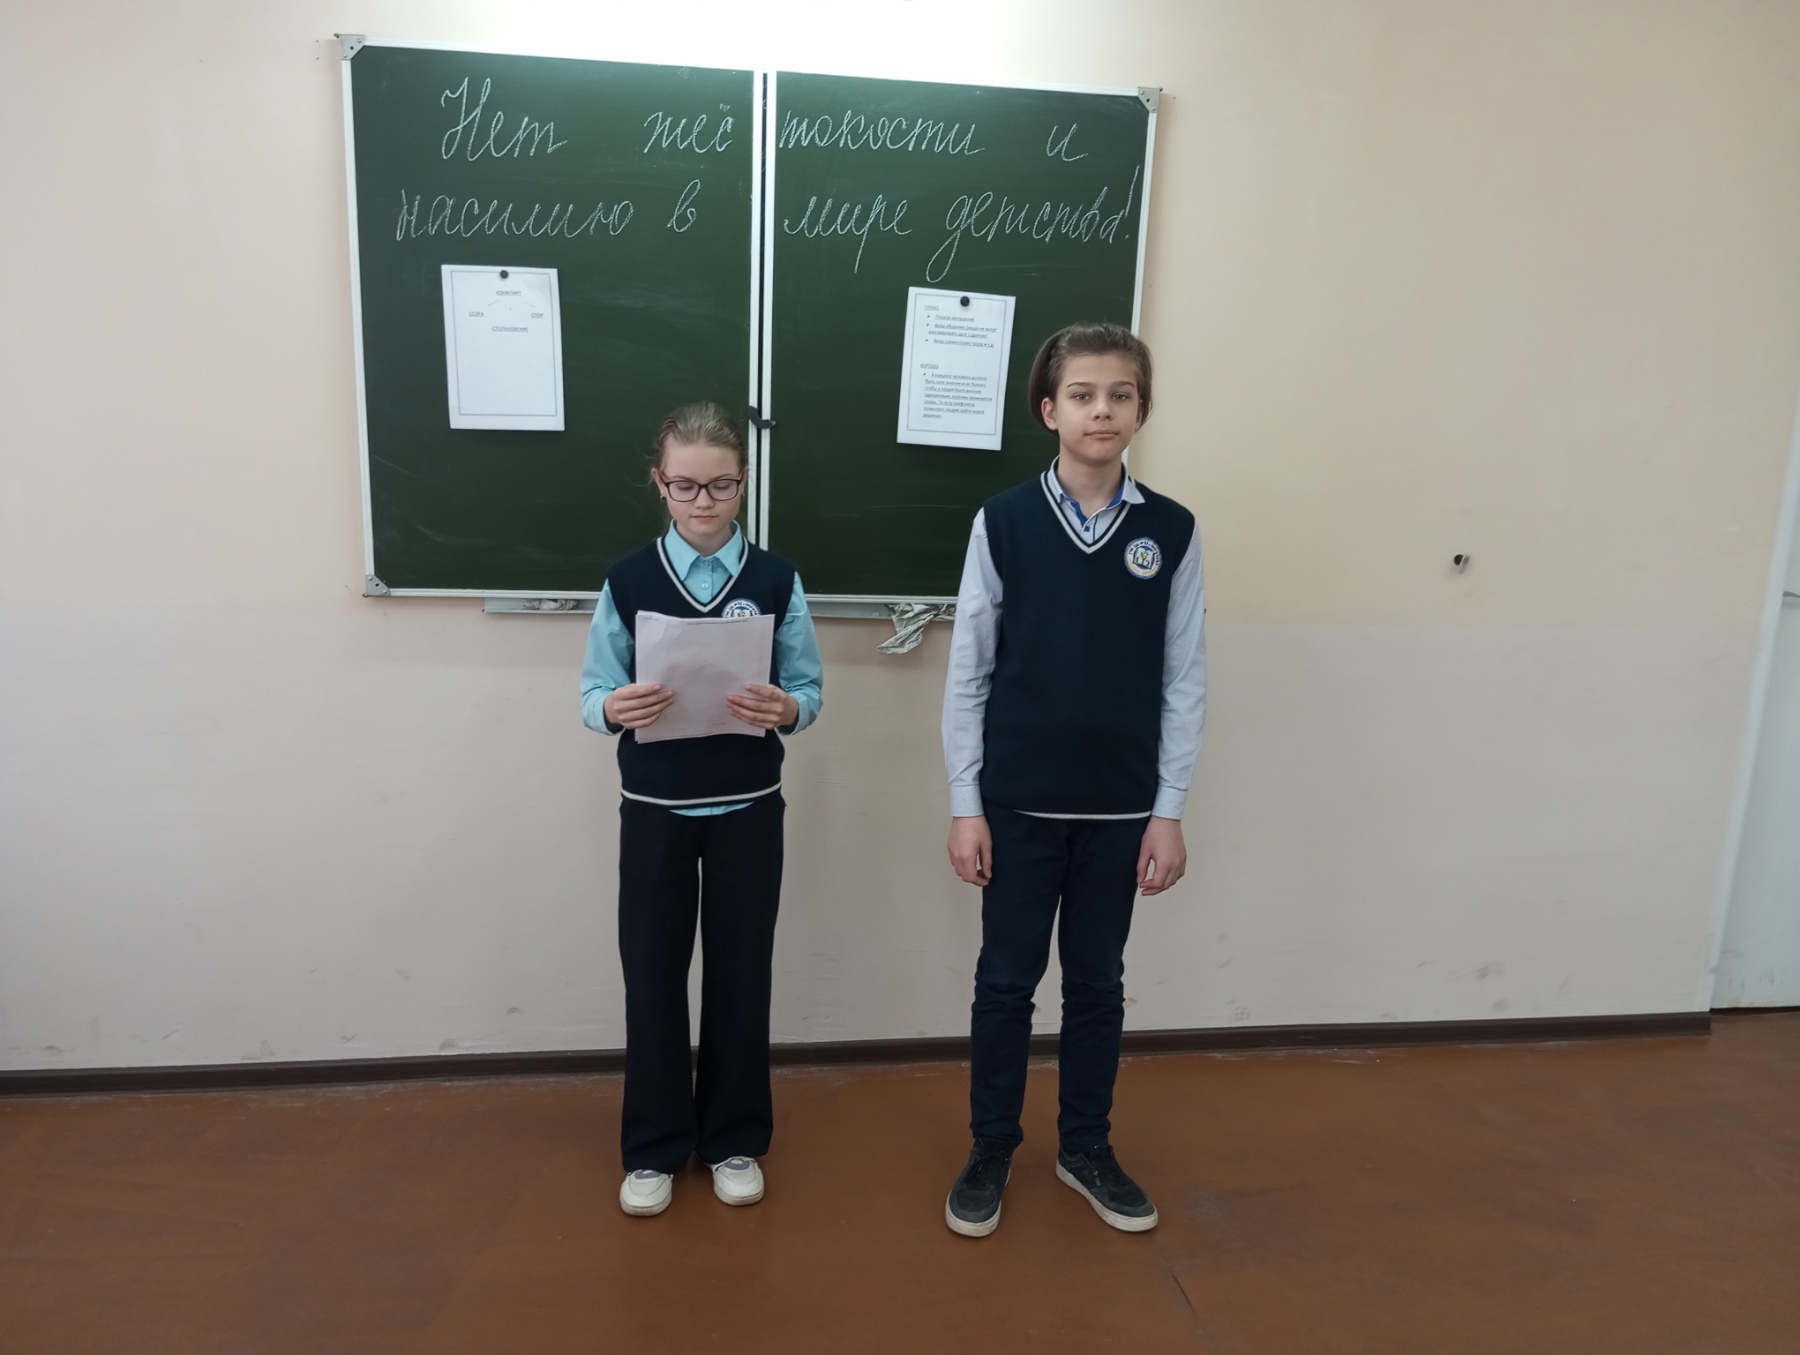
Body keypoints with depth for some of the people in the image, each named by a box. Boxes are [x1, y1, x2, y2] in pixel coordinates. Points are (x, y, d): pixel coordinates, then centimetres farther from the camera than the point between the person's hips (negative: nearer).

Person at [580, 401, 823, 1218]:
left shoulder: (775, 580, -2)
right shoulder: (628, 580, -1)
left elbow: (810, 689, -1)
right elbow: (593, 694, -1)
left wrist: (785, 709, -23)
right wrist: (615, 709, -23)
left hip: (748, 809, 0)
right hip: (654, 810, 0)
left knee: (740, 972, 10)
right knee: (651, 973, 8)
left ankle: (734, 1139, 28)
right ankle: (654, 1147, 26)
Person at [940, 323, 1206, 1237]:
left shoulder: (1171, 532, -2)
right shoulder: (1003, 522, -5)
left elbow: (1184, 682, 1)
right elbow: (968, 673, -3)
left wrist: (1169, 811, -1)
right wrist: (965, 804, -5)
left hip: (1120, 806, 1)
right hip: (1019, 802, -1)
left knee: (1097, 982, 15)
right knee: (1006, 979, 11)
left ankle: (1086, 1149, 34)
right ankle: (991, 1150, 30)